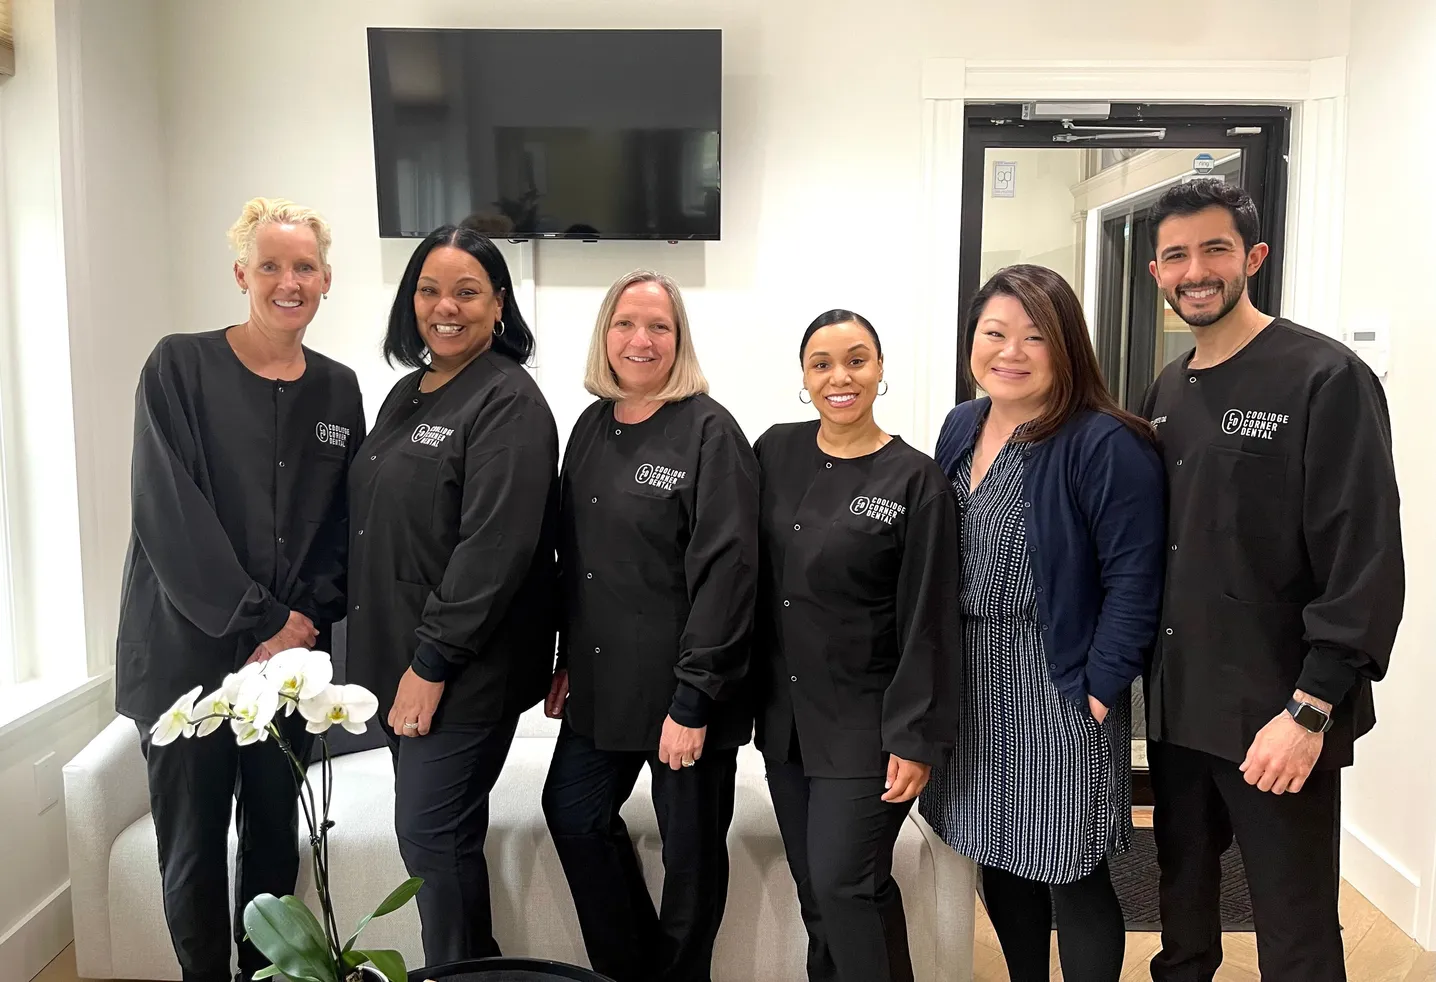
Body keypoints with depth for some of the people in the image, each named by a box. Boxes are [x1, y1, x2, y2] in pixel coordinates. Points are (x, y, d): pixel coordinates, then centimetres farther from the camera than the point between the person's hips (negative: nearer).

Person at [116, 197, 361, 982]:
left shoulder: (338, 390, 6)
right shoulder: (179, 367, -5)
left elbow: (344, 520, 8)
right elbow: (168, 512, -12)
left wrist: (307, 616, -5)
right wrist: (258, 623, -14)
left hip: (291, 652, 3)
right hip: (188, 652, -3)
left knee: (275, 837, 13)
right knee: (193, 848, 7)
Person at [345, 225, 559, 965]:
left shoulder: (509, 401, -13)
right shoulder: (408, 393, 13)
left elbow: (495, 546, -20)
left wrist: (433, 662, -19)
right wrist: (393, 656, 13)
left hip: (464, 669, -8)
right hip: (396, 657, 8)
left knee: (431, 836, -1)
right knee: (436, 833, 16)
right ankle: (471, 963, 33)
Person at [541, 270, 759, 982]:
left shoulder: (708, 431, -12)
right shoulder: (591, 429, 8)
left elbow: (725, 569, -17)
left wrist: (693, 699, -19)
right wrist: (568, 661, 12)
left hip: (683, 688, -6)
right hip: (603, 679, 7)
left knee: (690, 849, 8)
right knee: (572, 811, 15)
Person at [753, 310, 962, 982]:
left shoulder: (916, 481, -10)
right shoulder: (775, 452, 2)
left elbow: (929, 624, -10)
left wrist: (915, 738, -12)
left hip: (865, 721, -4)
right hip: (785, 713, 5)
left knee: (844, 885, -4)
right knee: (814, 891, 14)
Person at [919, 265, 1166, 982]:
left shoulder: (1106, 445, -15)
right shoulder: (961, 427, 7)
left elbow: (1133, 581, -16)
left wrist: (1099, 690, -17)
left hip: (1059, 688, -7)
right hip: (970, 681, 7)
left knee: (1069, 875, 5)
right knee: (999, 857, 18)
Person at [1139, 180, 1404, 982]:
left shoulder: (1327, 379, -11)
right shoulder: (1167, 392, 9)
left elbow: (1366, 563, -16)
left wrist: (1311, 710, -20)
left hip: (1276, 714, -6)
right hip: (1176, 703, 6)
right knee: (1182, 894, 19)